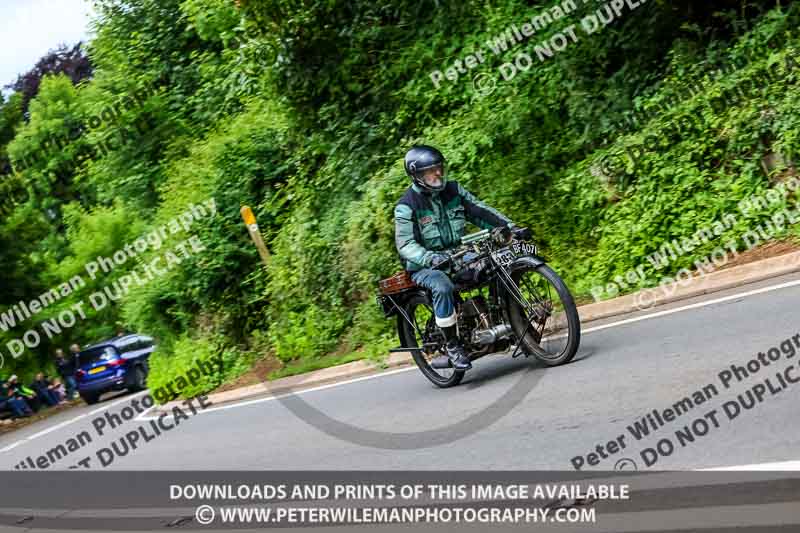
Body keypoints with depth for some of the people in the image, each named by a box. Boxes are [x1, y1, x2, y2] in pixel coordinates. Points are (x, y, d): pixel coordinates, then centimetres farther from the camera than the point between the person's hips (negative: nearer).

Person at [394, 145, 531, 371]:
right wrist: (430, 258, -35)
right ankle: (452, 345, -24)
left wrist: (510, 227, -5)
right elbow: (405, 244, -17)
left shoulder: (453, 190, 6)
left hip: (459, 255, 5)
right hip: (425, 266, -5)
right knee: (442, 286, -36)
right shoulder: (406, 206, -10)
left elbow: (480, 211, 7)